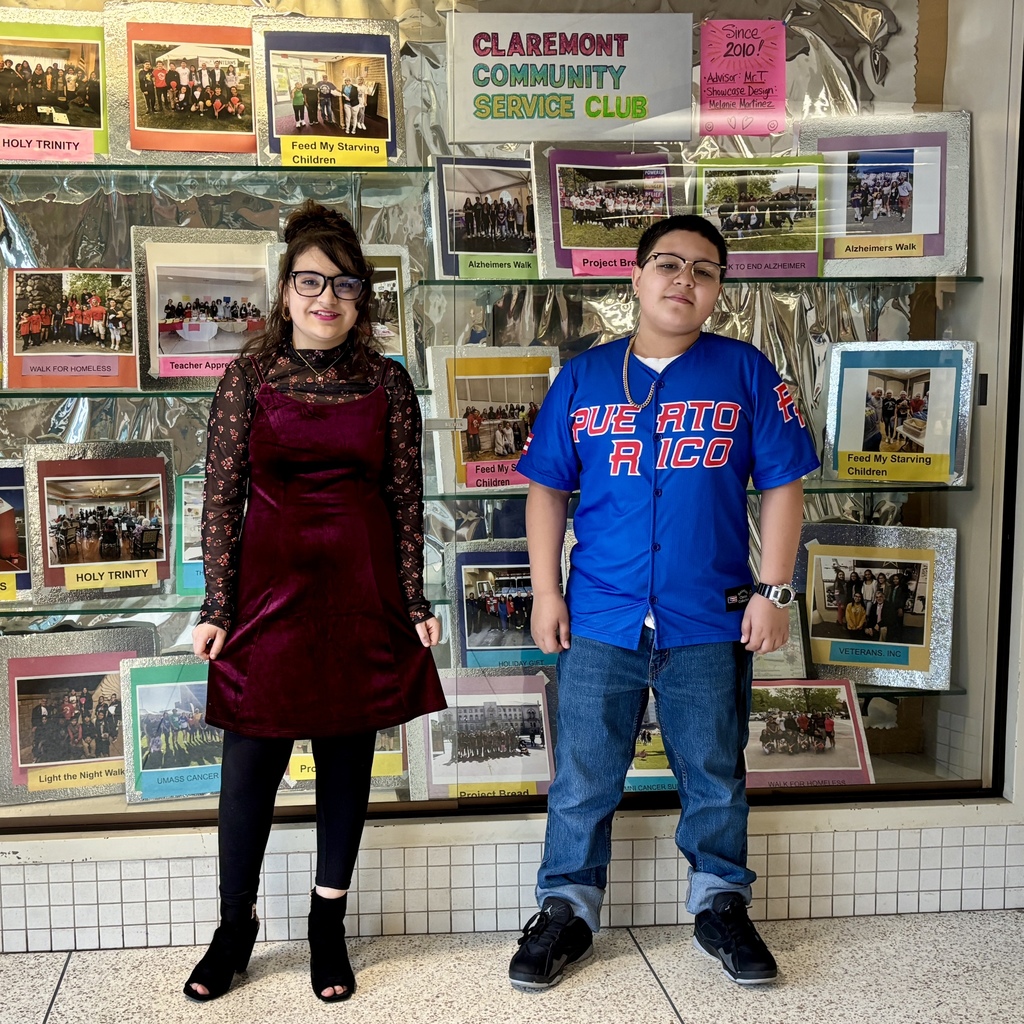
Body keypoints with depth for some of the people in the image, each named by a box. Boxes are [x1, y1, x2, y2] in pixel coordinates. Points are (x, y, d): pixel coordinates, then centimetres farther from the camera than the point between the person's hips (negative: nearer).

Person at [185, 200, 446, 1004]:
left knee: (349, 756, 9)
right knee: (250, 760, 3)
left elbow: (406, 499, 5)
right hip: (272, 584, -1)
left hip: (362, 590, 1)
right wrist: (217, 607, -3)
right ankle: (236, 925, 24)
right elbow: (222, 496, 0)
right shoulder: (249, 377, 2)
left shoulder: (388, 382, 4)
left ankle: (328, 924, 26)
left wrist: (415, 602, 2)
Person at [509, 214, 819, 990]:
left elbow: (782, 486, 2)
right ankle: (568, 910, 25)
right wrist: (546, 591, 1)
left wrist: (774, 590, -3)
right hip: (600, 620, 1)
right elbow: (548, 489, 7)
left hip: (711, 623, 0)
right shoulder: (583, 378, 4)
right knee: (582, 779, 9)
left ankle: (721, 905, 32)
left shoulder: (747, 373, 1)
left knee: (715, 776, 13)